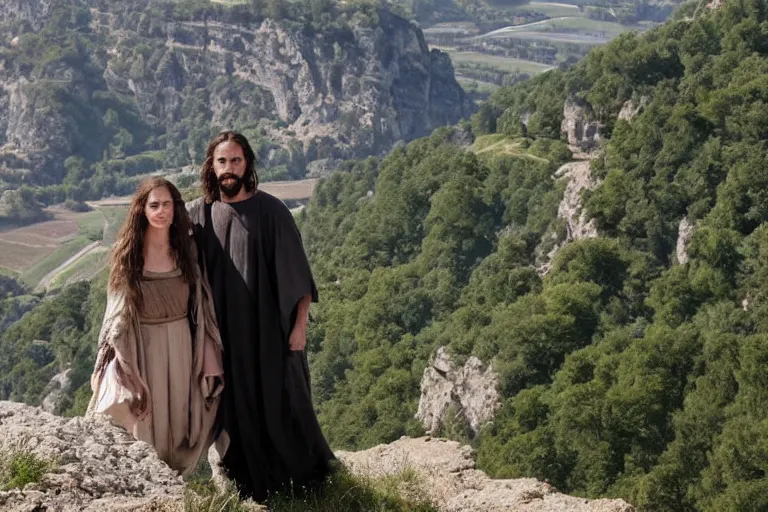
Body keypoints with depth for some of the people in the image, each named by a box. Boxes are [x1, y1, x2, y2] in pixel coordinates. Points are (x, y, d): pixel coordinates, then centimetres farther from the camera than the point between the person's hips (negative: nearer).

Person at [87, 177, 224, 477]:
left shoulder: (185, 249, 1)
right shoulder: (128, 253, -7)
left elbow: (200, 304, 4)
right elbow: (119, 310, -4)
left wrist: (208, 358, 1)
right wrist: (123, 360, -8)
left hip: (181, 346, 3)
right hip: (142, 346, -3)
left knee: (178, 416, 12)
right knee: (143, 421, 4)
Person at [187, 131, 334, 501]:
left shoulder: (271, 210, -7)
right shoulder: (196, 214, 1)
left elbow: (297, 272, -5)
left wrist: (299, 325, -9)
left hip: (269, 326, -2)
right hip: (224, 330, 3)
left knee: (282, 402, 5)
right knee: (236, 407, 9)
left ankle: (303, 476, 25)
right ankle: (252, 483, 24)